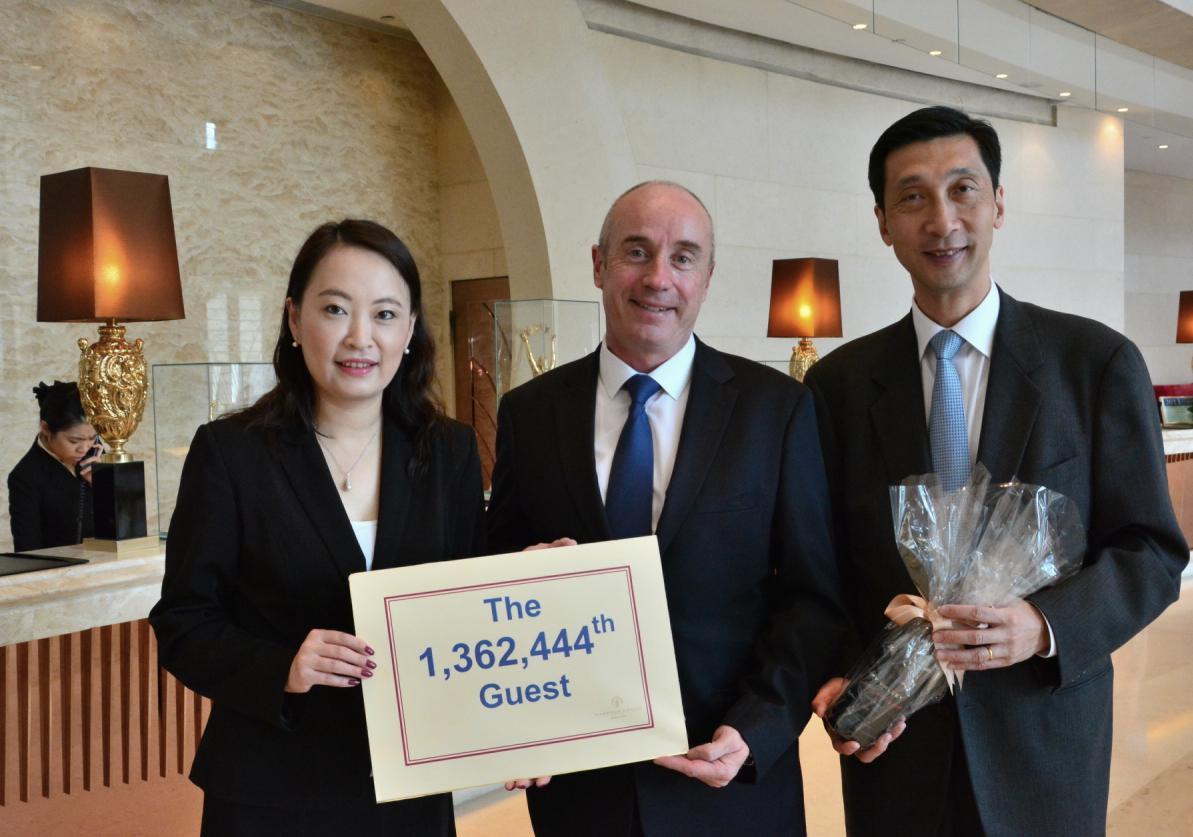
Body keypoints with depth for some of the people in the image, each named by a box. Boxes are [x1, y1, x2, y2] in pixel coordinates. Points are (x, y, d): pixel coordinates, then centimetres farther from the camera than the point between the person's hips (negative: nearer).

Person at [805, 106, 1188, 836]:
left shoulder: (1099, 362, -5)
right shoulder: (838, 383, -1)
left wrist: (1045, 626, -21)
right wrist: (841, 678, -13)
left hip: (1044, 740, -1)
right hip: (891, 738, 1)